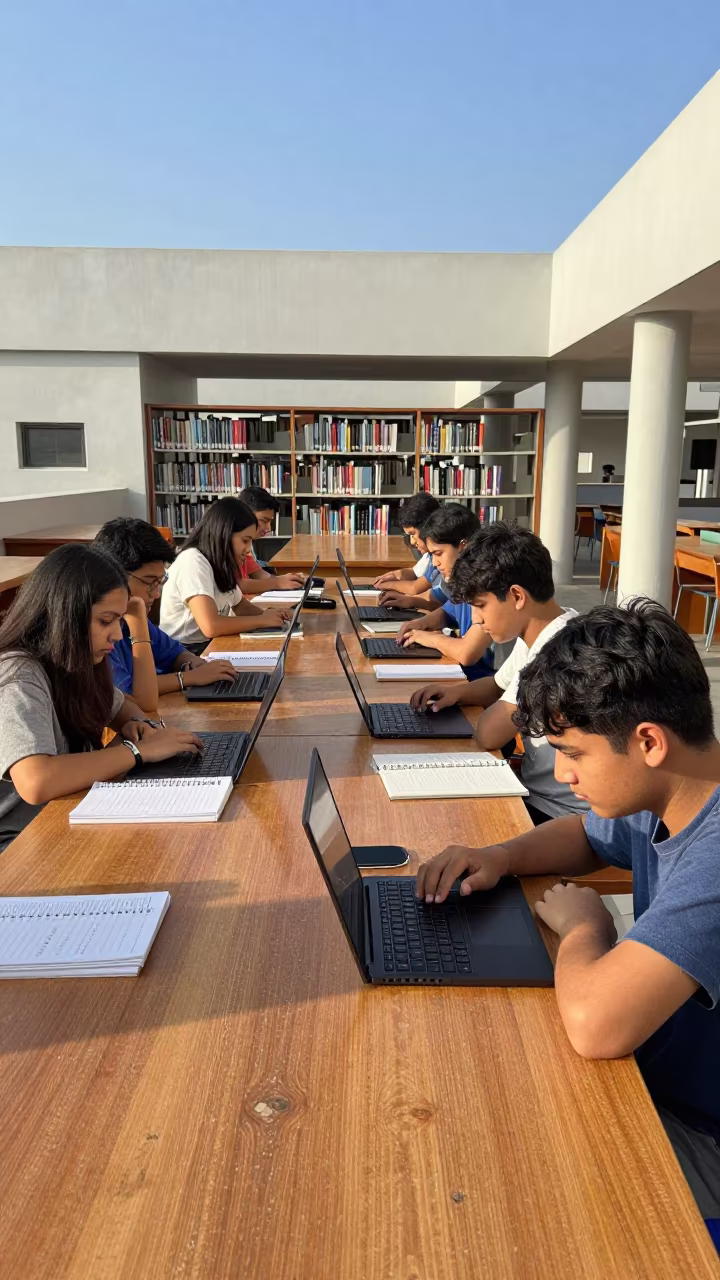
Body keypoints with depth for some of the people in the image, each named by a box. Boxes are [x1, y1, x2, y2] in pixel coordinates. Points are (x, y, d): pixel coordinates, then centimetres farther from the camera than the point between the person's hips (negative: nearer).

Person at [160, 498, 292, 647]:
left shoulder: (221, 563, 7)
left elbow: (241, 606, 20)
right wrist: (263, 620, -17)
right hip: (184, 653, -8)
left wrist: (267, 613, -1)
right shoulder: (192, 562, -19)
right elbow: (211, 626, -29)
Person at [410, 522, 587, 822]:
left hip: (559, 814, -8)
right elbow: (500, 687, 21)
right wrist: (457, 691, 0)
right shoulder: (535, 635, 4)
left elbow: (489, 735, -30)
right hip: (538, 791, 8)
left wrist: (499, 710, -7)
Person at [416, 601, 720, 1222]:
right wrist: (501, 857, -5)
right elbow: (586, 835, 16)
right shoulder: (658, 802, -5)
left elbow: (594, 1021, -44)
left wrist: (584, 923, -21)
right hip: (656, 1078, 7)